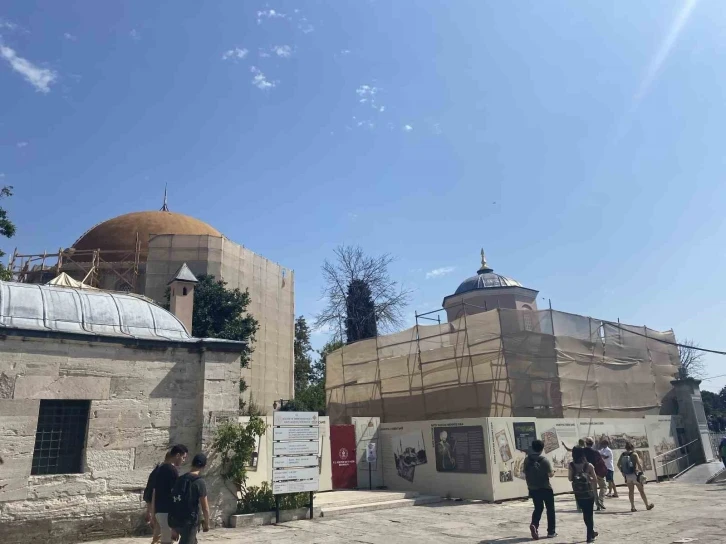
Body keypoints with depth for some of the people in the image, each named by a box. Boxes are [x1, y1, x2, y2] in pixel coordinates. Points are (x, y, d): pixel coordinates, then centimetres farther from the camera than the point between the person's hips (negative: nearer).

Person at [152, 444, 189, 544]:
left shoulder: (160, 469, 13)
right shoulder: (173, 471, -14)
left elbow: (154, 493, 16)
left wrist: (153, 513, 21)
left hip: (159, 511, 9)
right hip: (168, 511, -9)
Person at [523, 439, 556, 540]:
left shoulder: (527, 460, -4)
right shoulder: (544, 460, -16)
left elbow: (524, 472, 3)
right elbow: (551, 474, -13)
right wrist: (553, 472, 11)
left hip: (533, 489, 4)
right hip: (545, 488, -4)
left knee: (538, 508, 17)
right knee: (550, 509, 14)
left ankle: (534, 524, -7)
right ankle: (551, 532, 17)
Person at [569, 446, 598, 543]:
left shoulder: (571, 466, -8)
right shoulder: (588, 465, -12)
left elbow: (570, 478, -2)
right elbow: (595, 479, -7)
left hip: (578, 494, 2)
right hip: (588, 493, -2)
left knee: (585, 513, 20)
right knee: (589, 513, 10)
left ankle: (591, 532, 34)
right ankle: (590, 536, 12)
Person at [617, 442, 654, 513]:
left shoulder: (623, 455, 3)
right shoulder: (634, 454, -11)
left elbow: (618, 464, 4)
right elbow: (639, 464, -19)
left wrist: (623, 472, 12)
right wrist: (642, 472, -9)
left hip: (627, 475, 4)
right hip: (635, 474, -4)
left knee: (631, 491, 11)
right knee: (641, 490, 12)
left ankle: (632, 507, 10)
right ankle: (647, 505, 25)